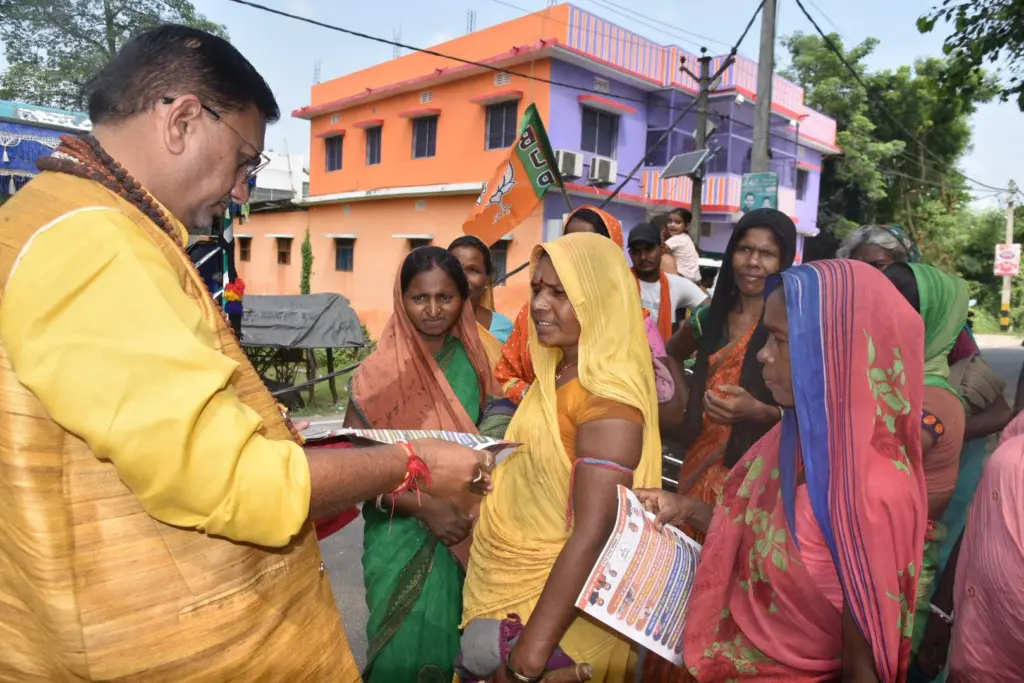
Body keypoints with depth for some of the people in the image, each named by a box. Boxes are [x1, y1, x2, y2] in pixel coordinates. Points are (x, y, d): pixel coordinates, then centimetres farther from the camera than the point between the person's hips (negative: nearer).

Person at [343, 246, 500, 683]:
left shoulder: (471, 361, -2)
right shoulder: (380, 373, -15)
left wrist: (479, 506, -3)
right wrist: (423, 504, -22)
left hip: (466, 533, 4)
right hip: (404, 537, -4)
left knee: (454, 642, 18)